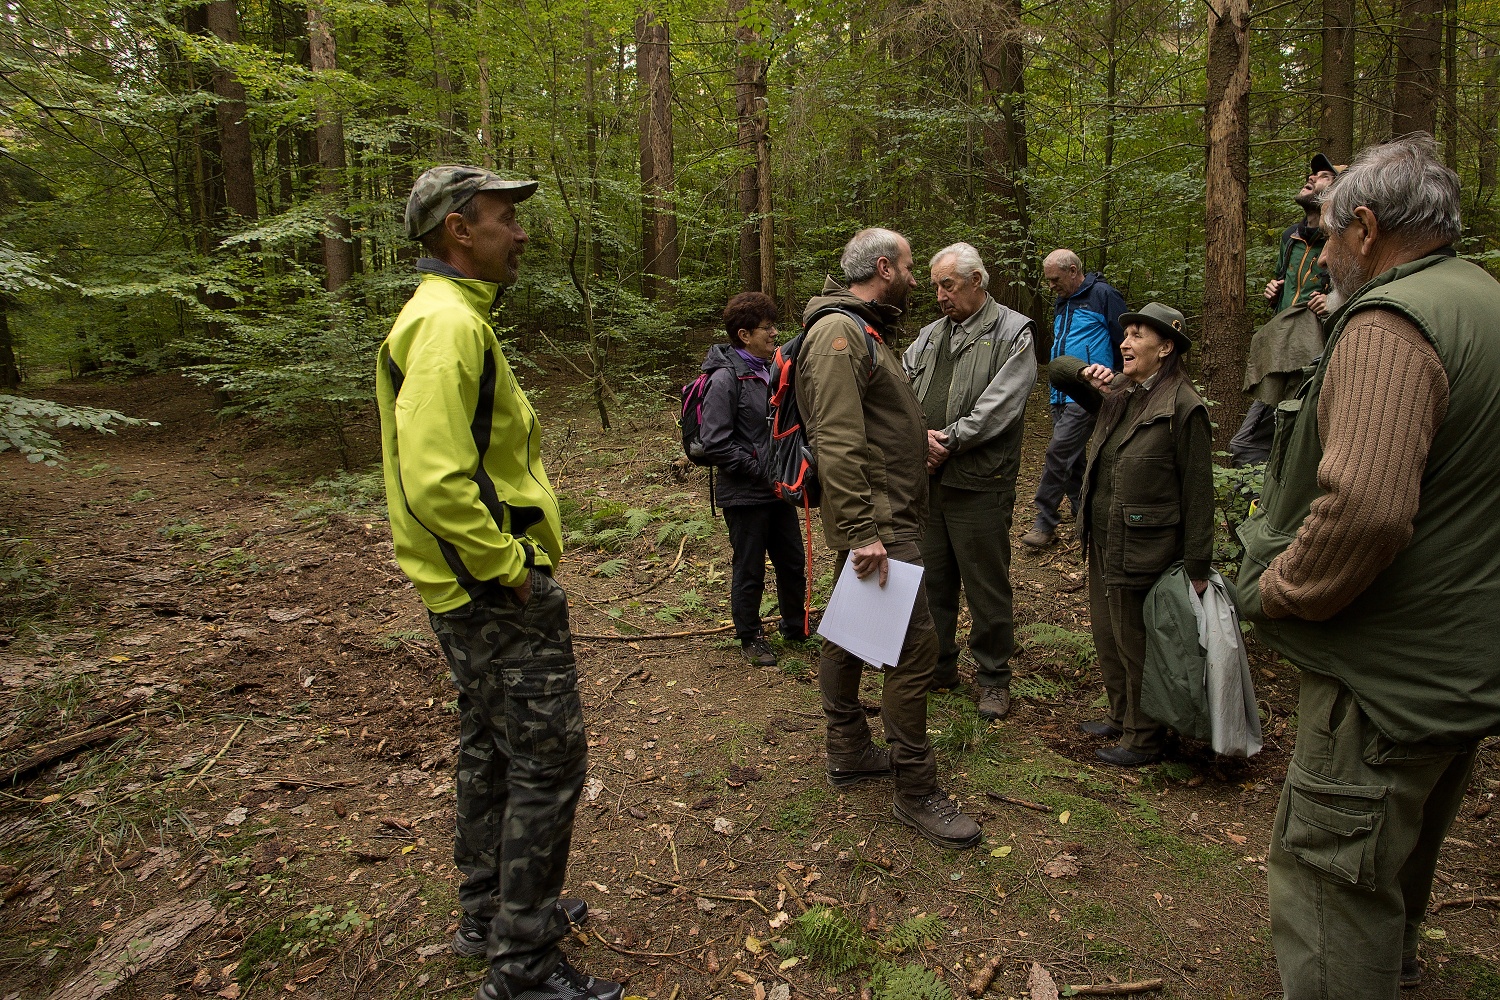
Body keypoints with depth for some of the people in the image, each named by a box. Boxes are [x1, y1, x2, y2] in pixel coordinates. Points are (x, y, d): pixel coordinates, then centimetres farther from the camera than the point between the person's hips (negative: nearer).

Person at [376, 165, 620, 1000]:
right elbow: (435, 480, -31)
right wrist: (509, 566, -20)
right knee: (549, 762, -1)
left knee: (495, 751, 21)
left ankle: (491, 915, 38)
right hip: (502, 595, -11)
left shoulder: (454, 318, 15)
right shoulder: (449, 323, -19)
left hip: (480, 592, 11)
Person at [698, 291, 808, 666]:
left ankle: (796, 627, 38)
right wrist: (761, 470, -17)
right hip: (745, 495, -7)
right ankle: (750, 638, 27)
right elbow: (716, 444, -20)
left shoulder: (770, 371, 8)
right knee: (750, 571, 8)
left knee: (793, 563, 17)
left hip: (778, 491, 7)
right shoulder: (726, 378, -16)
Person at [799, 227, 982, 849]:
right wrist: (864, 534, -28)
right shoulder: (839, 332, -16)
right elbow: (837, 443, -25)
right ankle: (915, 792, 3)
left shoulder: (860, 330, 19)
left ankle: (848, 752, 31)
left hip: (878, 518, 11)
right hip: (876, 522, -11)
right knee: (916, 644, -9)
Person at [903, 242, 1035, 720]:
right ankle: (938, 666, 32)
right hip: (927, 480, 6)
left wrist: (948, 441, -15)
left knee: (987, 587, 4)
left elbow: (998, 406, -13)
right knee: (932, 580, 15)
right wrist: (920, 437, -12)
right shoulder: (930, 335, 14)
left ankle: (993, 677, 21)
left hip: (979, 483, -5)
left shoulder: (1013, 332, -3)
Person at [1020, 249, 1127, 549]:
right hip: (1061, 396, 9)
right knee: (1071, 459, 11)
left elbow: (1123, 342, -6)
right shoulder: (1062, 304, 19)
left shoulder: (1102, 295, -5)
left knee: (1058, 453, -16)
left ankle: (1045, 523, -10)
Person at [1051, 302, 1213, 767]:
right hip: (1103, 543, 8)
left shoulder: (1183, 407, -14)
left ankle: (1144, 738, 24)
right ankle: (1121, 716, 38)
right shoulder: (1117, 392, 7)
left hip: (1143, 550, -8)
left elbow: (1197, 493, -14)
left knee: (1136, 645, 6)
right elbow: (1058, 368, 20)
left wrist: (1196, 567, -13)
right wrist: (1087, 372, -4)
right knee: (1107, 637, 19)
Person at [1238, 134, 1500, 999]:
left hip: (1391, 673, -11)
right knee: (1403, 857, 30)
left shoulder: (1389, 324, -21)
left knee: (1330, 875, 0)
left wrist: (1276, 592, -18)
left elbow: (1364, 506, -34)